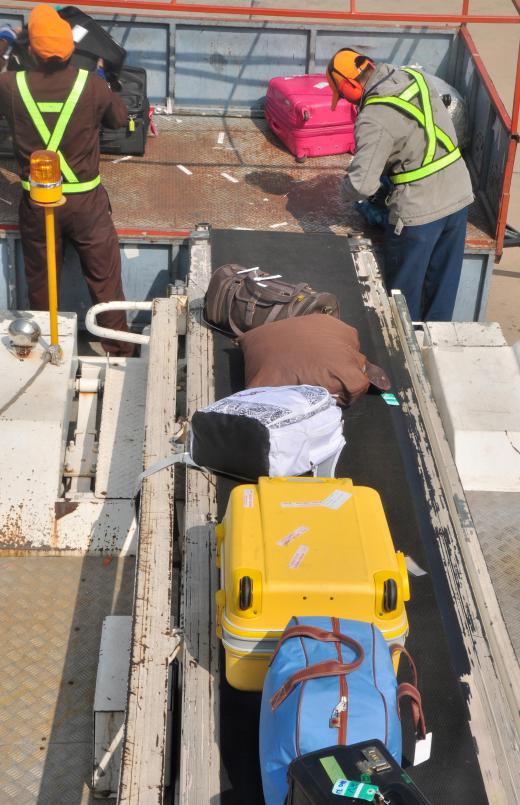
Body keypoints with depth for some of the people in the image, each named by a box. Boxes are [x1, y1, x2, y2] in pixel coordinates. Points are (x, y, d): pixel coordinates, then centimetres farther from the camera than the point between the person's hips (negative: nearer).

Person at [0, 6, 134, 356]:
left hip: (37, 203, 2)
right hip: (86, 201, -1)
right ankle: (120, 351, 20)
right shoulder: (92, 85, -13)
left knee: (40, 283, 18)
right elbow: (120, 119, 6)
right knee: (105, 280, 10)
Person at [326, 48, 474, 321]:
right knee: (443, 283, 21)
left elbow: (362, 184, -23)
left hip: (420, 211, -8)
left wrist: (345, 190, -1)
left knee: (405, 289, 13)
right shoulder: (414, 76, 2)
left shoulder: (374, 119, -21)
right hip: (460, 196, 8)